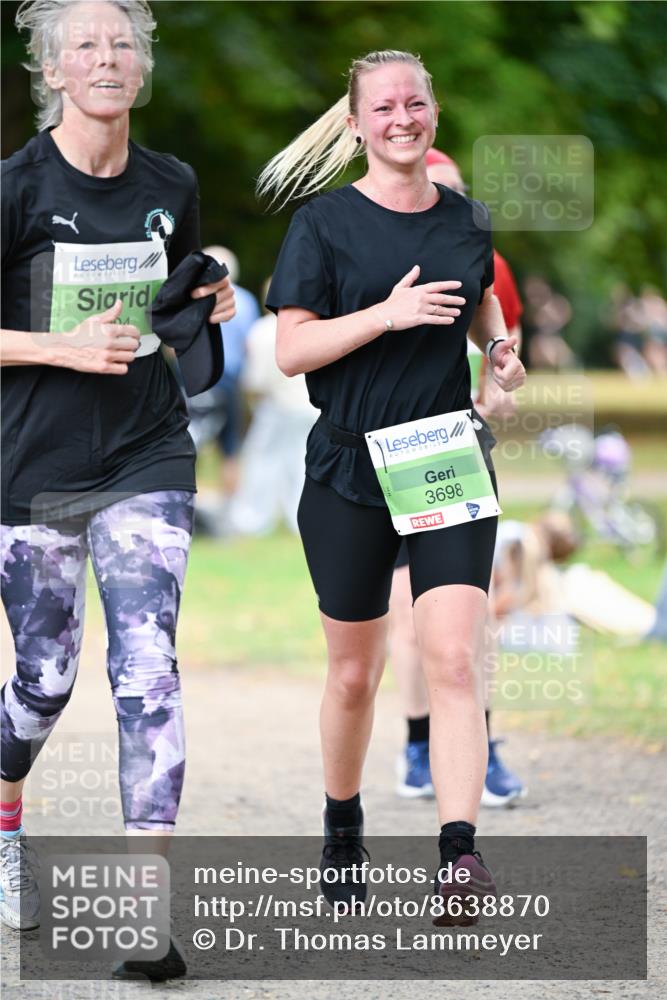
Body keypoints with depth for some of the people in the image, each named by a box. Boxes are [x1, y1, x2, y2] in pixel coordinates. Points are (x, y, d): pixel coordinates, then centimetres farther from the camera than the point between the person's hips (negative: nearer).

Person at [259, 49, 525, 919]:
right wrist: (386, 313, -22)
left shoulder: (467, 220, 8)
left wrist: (500, 346, 6)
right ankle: (342, 830, 33)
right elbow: (291, 351, -10)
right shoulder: (324, 224, -4)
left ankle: (459, 857, -21)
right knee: (354, 674, 10)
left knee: (453, 659, -14)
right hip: (351, 471, -2)